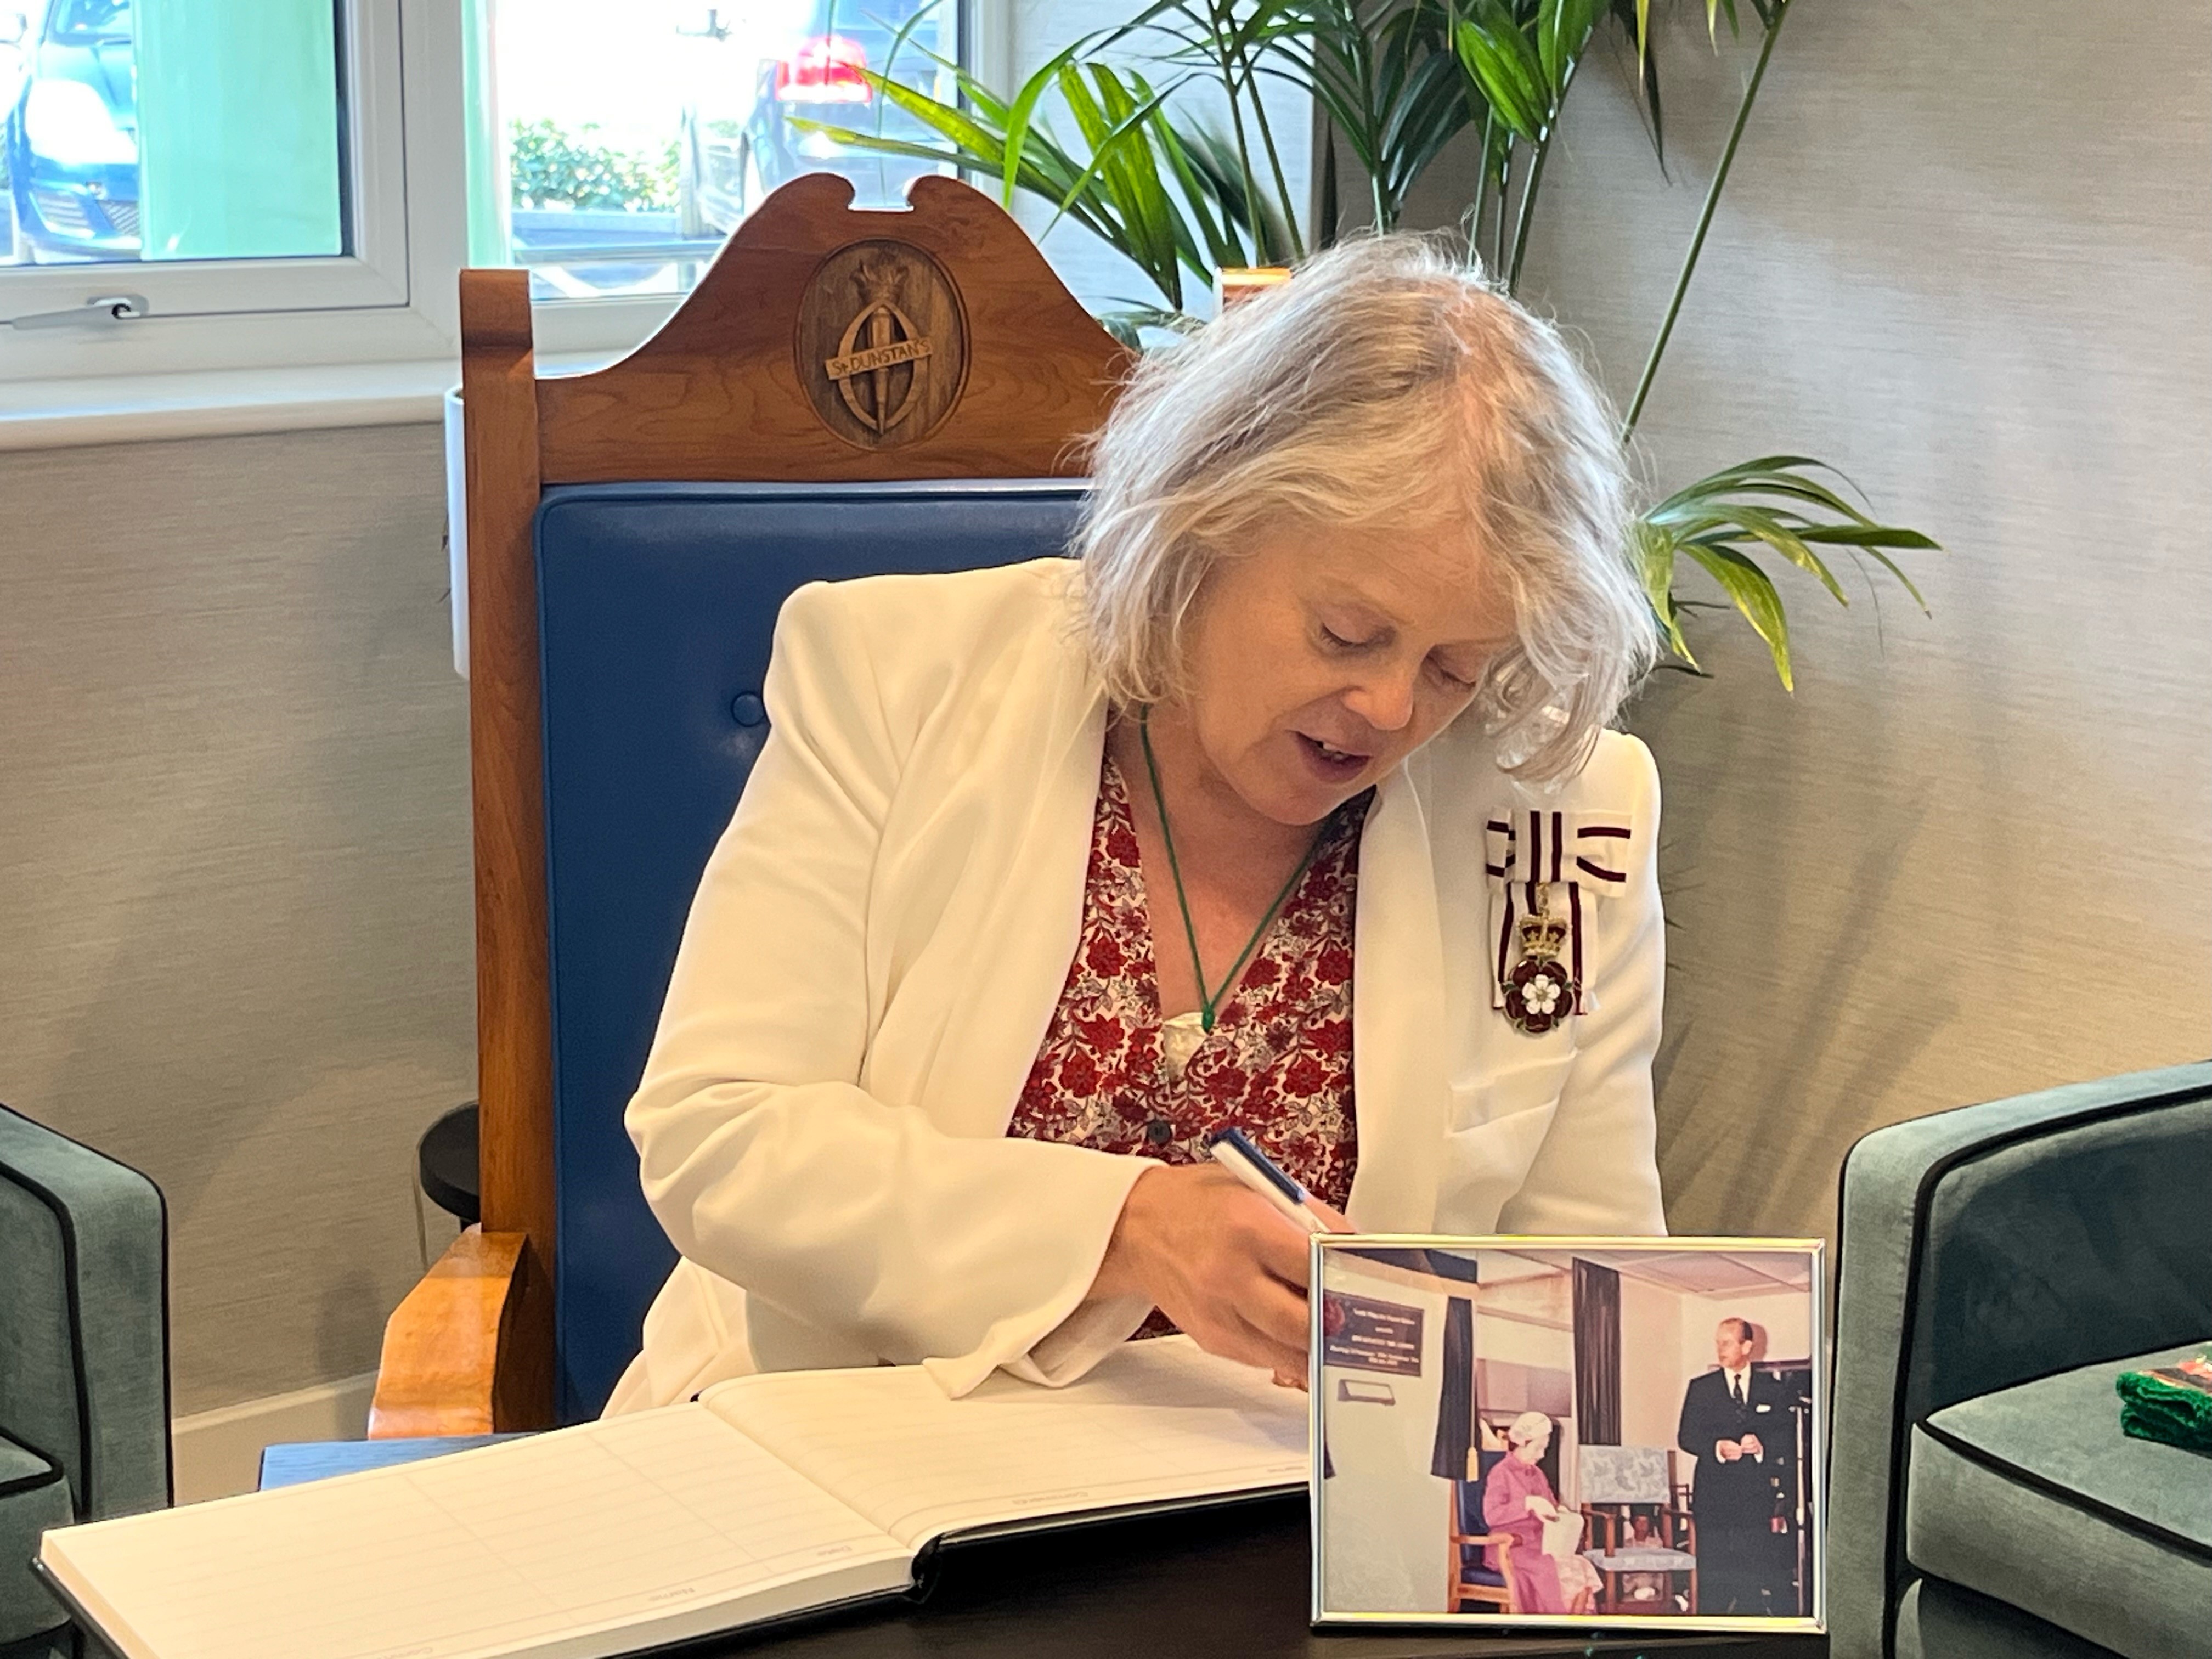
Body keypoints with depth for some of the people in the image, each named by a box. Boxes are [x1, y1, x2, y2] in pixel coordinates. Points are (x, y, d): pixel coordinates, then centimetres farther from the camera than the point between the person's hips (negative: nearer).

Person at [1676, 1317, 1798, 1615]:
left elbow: (1788, 1439, 5)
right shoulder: (1700, 1389, 10)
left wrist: (1761, 1445, -15)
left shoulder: (1773, 1391, 11)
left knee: (1758, 1577, -4)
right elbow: (1686, 1437, 4)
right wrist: (1717, 1447, -15)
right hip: (1714, 1498, 0)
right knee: (1712, 1576, -2)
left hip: (1758, 1497, 0)